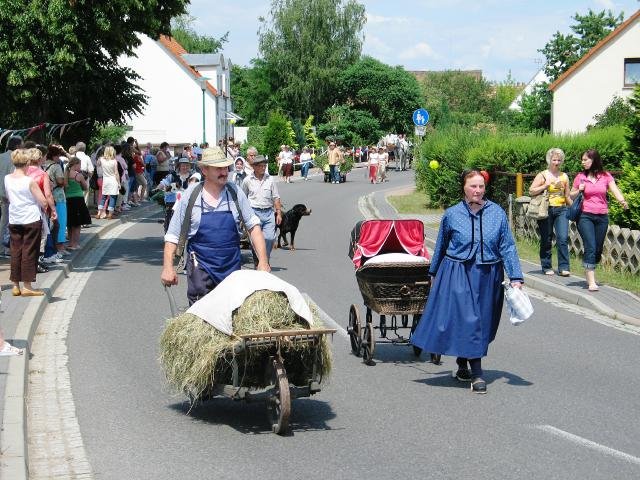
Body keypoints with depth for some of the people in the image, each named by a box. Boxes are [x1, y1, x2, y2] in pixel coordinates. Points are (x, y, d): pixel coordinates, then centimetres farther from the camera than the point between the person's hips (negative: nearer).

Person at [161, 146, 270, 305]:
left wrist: (263, 261, -4)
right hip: (200, 266, -2)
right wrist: (168, 267, -9)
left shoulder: (235, 192, 1)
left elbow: (253, 226, 4)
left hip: (231, 265, 2)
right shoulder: (191, 195, -3)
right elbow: (173, 235, 0)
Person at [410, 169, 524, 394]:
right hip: (457, 275, -2)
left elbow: (507, 247, 2)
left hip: (488, 276, 2)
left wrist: (515, 277, -4)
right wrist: (434, 273, 19)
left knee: (483, 323, 11)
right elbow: (441, 247, 12)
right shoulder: (452, 215, -2)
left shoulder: (497, 213, 0)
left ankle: (463, 365, 31)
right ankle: (476, 374, -8)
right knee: (467, 321, -10)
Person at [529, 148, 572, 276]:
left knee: (563, 238, -10)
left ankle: (563, 267, -8)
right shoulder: (542, 175, 3)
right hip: (546, 210, -2)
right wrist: (546, 185, -13)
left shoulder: (564, 177, 14)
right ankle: (546, 267, 14)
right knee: (546, 240, 3)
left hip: (561, 210, 2)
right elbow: (531, 191, -5)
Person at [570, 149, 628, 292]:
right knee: (590, 247, -13)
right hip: (585, 216, -2)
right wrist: (579, 190, -9)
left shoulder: (606, 176, 4)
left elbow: (615, 190, -9)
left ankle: (588, 274, 31)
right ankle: (591, 282, -15)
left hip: (602, 217, 2)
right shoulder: (580, 177, 3)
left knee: (598, 249, 9)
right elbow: (571, 196, 12)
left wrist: (622, 200, -28)